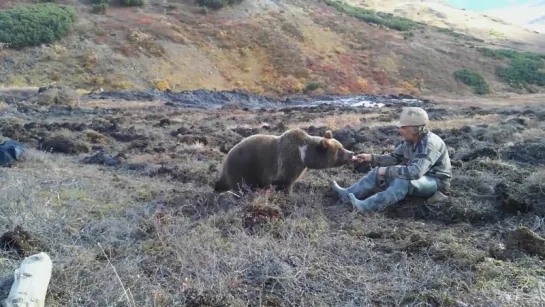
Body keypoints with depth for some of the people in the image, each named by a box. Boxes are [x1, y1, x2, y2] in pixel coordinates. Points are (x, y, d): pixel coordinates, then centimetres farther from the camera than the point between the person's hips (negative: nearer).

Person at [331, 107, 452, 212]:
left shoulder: (430, 144, -30)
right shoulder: (409, 140, -4)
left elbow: (415, 172, -40)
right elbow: (394, 157, 8)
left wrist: (387, 170, -32)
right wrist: (370, 158, -5)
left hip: (436, 182, -8)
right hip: (419, 177, 9)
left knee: (403, 181, -38)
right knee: (378, 172, -2)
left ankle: (365, 206, -40)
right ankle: (348, 194, -2)